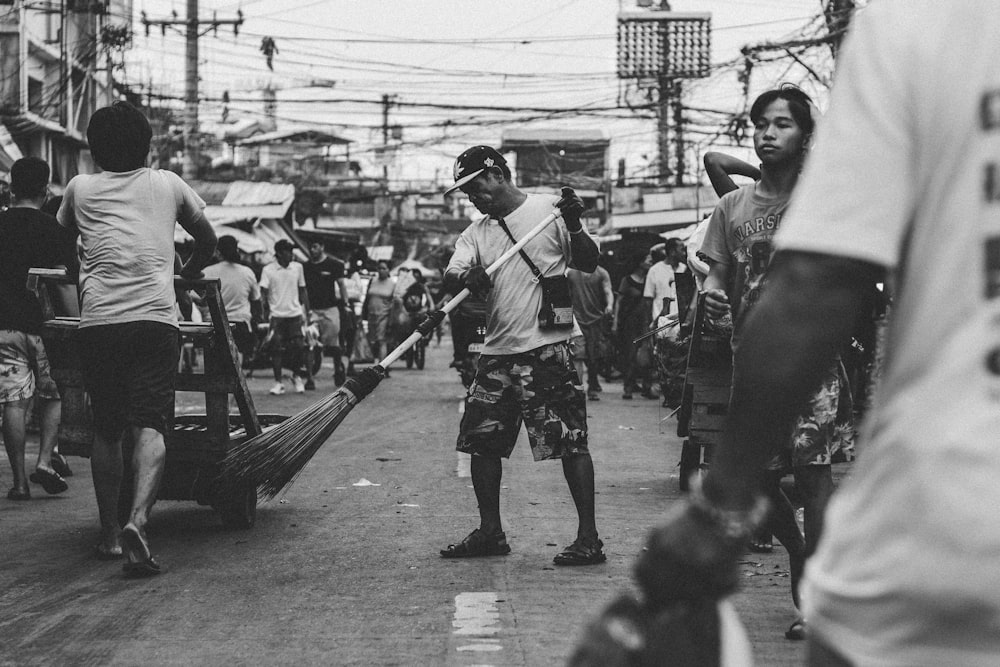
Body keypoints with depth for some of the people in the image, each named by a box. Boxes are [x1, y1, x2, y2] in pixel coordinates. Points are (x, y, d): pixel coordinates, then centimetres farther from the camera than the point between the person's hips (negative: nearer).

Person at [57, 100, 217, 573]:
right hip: (155, 317, -1)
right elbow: (207, 241, 30)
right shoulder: (167, 184, 17)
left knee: (105, 430, 12)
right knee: (150, 426, -6)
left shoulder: (80, 188, 16)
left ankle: (110, 534, 16)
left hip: (96, 320, 1)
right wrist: (187, 275, 48)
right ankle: (138, 519, -27)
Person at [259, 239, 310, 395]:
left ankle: (297, 376, 19)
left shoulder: (297, 267, 7)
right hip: (277, 316, -2)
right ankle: (278, 382, 7)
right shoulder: (268, 270, -2)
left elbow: (302, 290, 13)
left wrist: (306, 312, 9)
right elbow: (263, 292, -3)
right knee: (276, 349, -2)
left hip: (295, 314, 2)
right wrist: (266, 311, -12)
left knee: (299, 347, -3)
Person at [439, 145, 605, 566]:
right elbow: (453, 271, -2)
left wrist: (575, 228, -19)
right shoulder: (476, 233, 14)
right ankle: (490, 532, 21)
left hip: (548, 348, -6)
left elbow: (589, 264, -2)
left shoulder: (549, 209, -1)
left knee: (570, 442, -7)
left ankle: (589, 538, -3)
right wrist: (464, 277, -24)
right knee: (481, 440, 8)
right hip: (497, 351, 6)